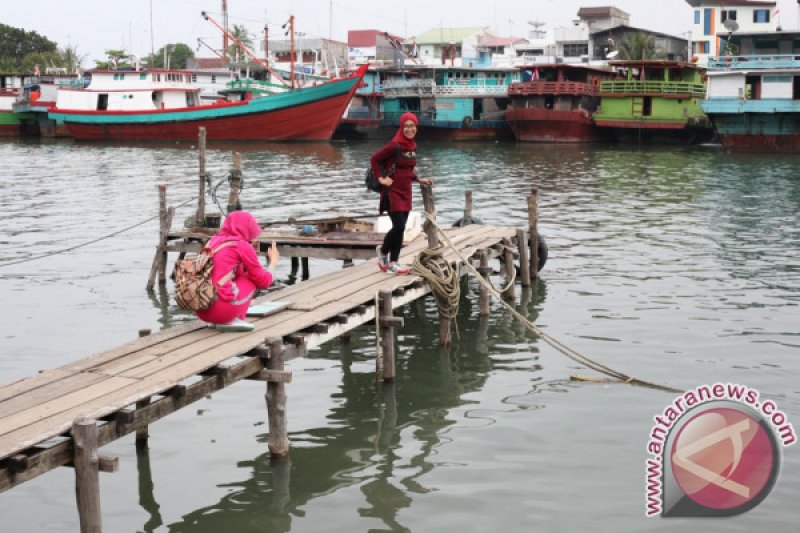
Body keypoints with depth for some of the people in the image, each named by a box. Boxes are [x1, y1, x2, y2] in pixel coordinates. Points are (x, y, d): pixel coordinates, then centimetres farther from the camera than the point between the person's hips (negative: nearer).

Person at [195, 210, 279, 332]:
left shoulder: (213, 241, 18)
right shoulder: (243, 246, 0)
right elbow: (264, 281, 7)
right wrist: (273, 261, 26)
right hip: (223, 308, -7)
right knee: (254, 277, 14)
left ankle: (221, 321, 12)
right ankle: (234, 319, 3)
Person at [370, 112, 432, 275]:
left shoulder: (413, 146, 7)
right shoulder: (394, 145, -16)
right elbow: (374, 159, -10)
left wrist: (419, 180, 10)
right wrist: (381, 178, -14)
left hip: (406, 191, 7)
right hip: (392, 191, -7)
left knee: (401, 228, 7)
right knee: (398, 226, -10)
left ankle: (393, 262, 16)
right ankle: (383, 250, 17)